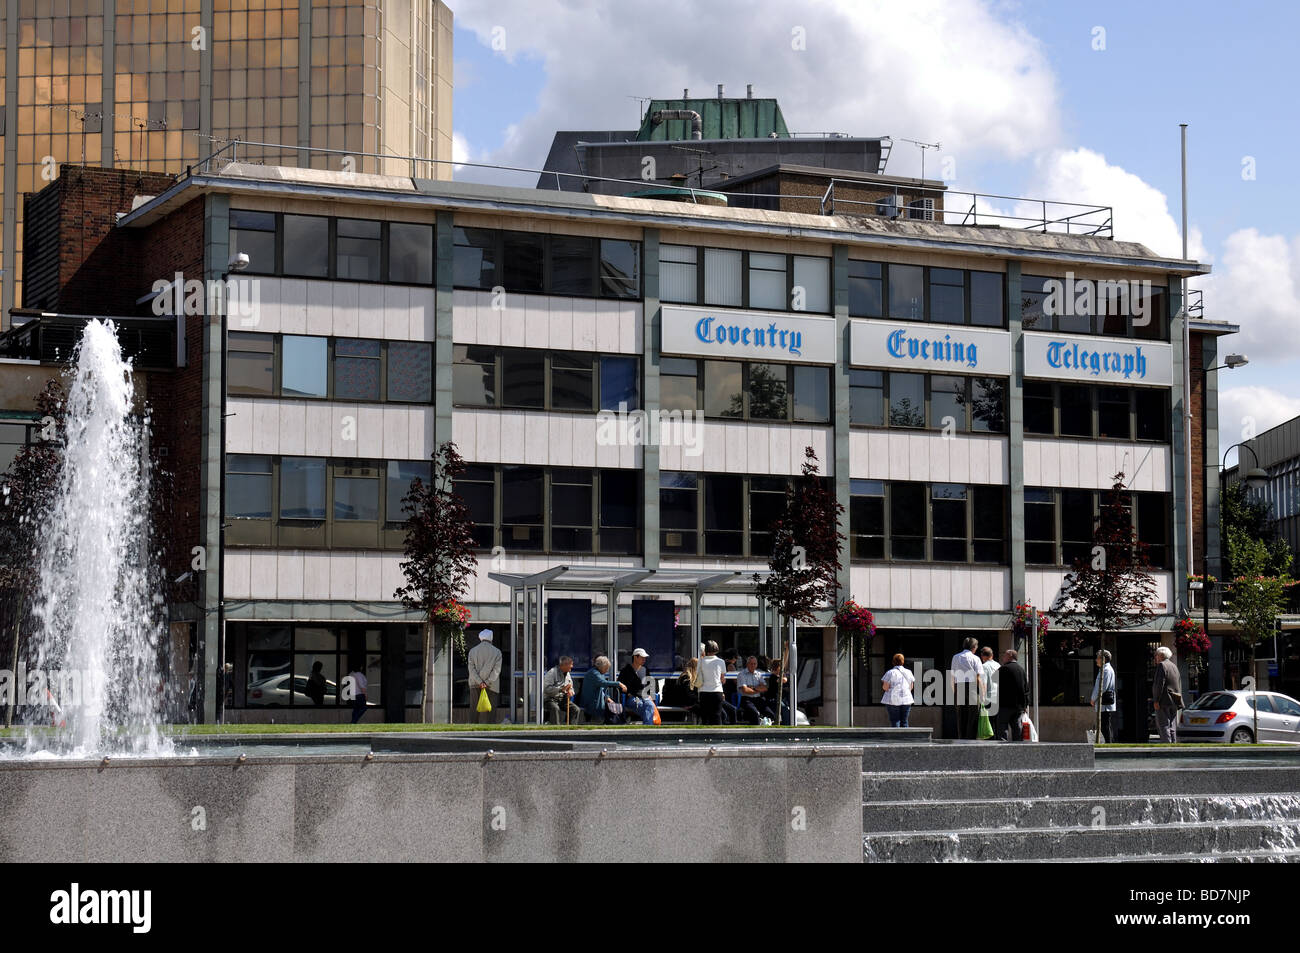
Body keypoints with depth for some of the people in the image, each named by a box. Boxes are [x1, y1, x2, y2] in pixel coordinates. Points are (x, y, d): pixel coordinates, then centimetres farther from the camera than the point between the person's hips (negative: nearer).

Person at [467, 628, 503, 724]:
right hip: (491, 687, -2)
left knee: (474, 712, 4)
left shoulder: (472, 651, 8)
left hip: (475, 685, 2)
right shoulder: (497, 652, 3)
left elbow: (471, 669, -1)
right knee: (489, 713, -2)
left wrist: (480, 683, -9)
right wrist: (487, 683, -10)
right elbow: (496, 670, -6)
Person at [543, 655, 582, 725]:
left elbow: (571, 688, 22)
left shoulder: (567, 674, 12)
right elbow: (546, 689, -21)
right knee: (555, 708, -37)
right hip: (550, 699, -7)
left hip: (562, 699, 7)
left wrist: (570, 691, -4)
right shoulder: (552, 673, -13)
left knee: (576, 709, -14)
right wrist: (561, 689, -28)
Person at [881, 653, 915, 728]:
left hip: (893, 700, -4)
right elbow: (911, 687, 11)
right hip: (906, 699, 4)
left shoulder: (890, 673, -7)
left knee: (894, 722, -3)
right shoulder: (908, 673, 6)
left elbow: (885, 688, -8)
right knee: (904, 722, 8)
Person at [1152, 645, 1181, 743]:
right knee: (1172, 727, 10)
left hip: (1164, 702, -9)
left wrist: (1156, 700, -17)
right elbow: (1179, 685, 20)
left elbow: (1159, 684, -16)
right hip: (1174, 702, 9)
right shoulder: (1174, 666, 19)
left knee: (1164, 726, -10)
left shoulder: (1161, 665, -8)